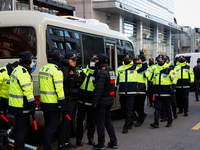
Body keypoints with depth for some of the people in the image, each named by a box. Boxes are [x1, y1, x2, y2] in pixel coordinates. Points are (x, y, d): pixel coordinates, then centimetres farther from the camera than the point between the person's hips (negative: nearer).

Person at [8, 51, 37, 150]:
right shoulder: (23, 73, -20)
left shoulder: (17, 70, 15)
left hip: (15, 104, 11)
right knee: (21, 130, -3)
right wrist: (32, 105, -19)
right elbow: (27, 91, -23)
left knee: (25, 127, 20)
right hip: (21, 107, -11)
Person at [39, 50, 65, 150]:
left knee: (47, 125, 18)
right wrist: (62, 102, -15)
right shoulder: (56, 71, -16)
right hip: (53, 103, -8)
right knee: (52, 127, -2)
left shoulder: (42, 69, 11)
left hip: (44, 102, 8)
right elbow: (59, 88, -19)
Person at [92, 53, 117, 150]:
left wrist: (94, 101, -21)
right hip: (110, 99, 9)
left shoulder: (101, 72, -17)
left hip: (102, 101, -9)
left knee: (100, 122, 0)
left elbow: (99, 89, -23)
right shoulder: (110, 71, 12)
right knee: (108, 121, 17)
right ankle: (113, 142, 18)